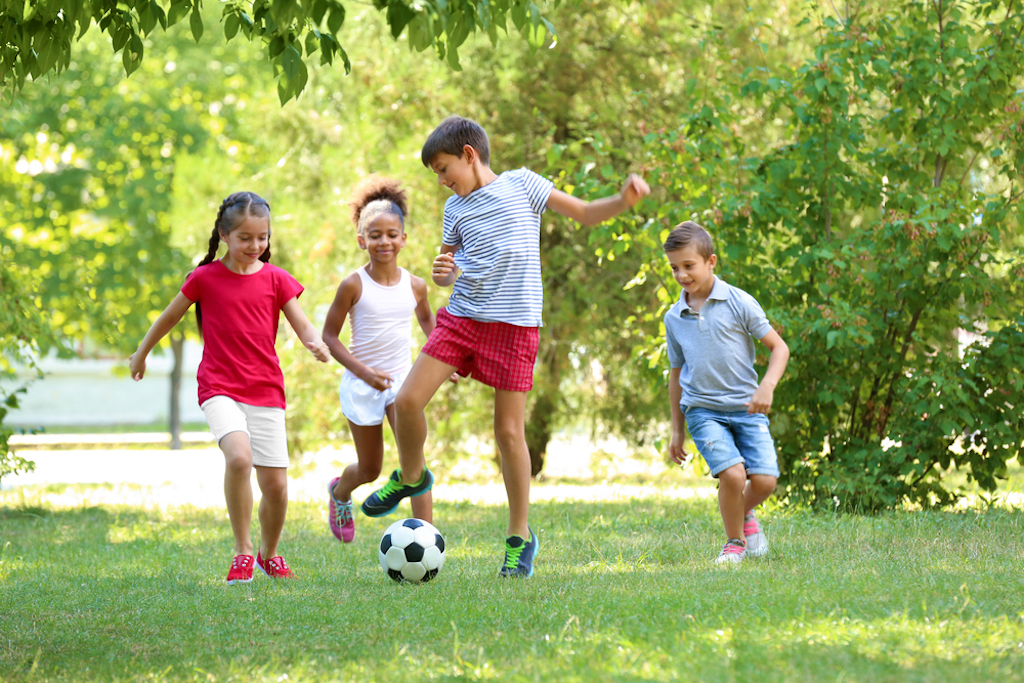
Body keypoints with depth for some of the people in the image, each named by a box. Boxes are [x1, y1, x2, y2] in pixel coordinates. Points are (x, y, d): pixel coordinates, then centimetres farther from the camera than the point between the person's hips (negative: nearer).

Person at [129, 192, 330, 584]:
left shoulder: (275, 279, 5)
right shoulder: (205, 278, 0)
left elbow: (303, 326, 2)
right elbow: (170, 317, 14)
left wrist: (316, 344, -22)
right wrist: (141, 354, 25)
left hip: (266, 392, 3)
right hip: (220, 389, -3)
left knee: (276, 484, 0)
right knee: (239, 456, -30)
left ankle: (269, 554, 28)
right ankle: (242, 551, -17)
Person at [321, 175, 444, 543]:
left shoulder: (414, 286, -2)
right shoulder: (354, 286, -12)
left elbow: (426, 319, 21)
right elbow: (329, 336, -8)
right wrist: (364, 371, -19)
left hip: (401, 379, 2)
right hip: (362, 385, -2)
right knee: (370, 470, 11)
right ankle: (339, 492, 47)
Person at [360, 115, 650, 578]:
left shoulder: (520, 184, 2)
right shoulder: (456, 208, 13)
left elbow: (585, 213, 6)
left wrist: (623, 201, -13)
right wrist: (443, 273, -3)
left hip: (513, 323, -4)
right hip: (461, 316, 4)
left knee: (509, 430, -2)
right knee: (407, 401, -8)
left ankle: (520, 536, 10)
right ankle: (411, 476, 22)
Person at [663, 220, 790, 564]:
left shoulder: (739, 303, -3)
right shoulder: (674, 319, 7)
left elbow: (779, 347, 1)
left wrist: (767, 386, -17)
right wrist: (677, 430, 20)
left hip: (746, 407, -1)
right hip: (702, 410, 1)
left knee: (764, 480, -14)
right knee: (732, 474, -21)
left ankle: (745, 514, 22)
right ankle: (734, 542, 3)